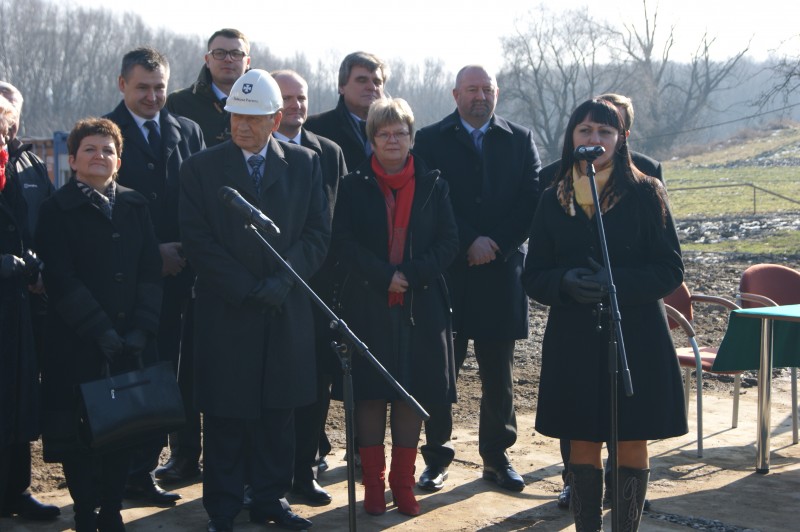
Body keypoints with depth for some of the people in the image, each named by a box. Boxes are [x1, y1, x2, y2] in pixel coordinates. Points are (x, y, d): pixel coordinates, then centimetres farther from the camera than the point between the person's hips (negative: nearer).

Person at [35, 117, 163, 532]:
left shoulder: (135, 206, 12)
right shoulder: (56, 210, -1)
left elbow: (151, 270, 5)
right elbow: (61, 279, -10)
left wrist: (142, 327, -7)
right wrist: (99, 330, -16)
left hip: (130, 340, 4)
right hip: (77, 344, -3)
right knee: (79, 432, 2)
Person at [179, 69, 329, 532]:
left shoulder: (305, 163, 6)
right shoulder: (201, 168, 1)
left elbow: (319, 233, 2)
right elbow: (198, 239, -5)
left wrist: (282, 281, -12)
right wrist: (248, 288, -12)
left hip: (288, 311, 2)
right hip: (225, 312, -2)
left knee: (279, 411, 8)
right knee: (225, 415, 3)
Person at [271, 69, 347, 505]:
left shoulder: (329, 153, 11)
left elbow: (341, 220, 9)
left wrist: (336, 275, 1)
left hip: (316, 285, 3)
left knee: (316, 382, 6)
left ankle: (306, 470, 18)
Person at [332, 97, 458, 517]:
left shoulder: (432, 185, 7)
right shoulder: (354, 186, 4)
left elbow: (449, 241, 1)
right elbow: (343, 241, -4)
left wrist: (413, 274, -14)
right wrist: (384, 276, -15)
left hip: (420, 305, 1)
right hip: (368, 305, -1)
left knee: (412, 395, 5)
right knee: (370, 394, 1)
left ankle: (403, 482, 15)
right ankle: (373, 483, 12)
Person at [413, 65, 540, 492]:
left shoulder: (520, 140, 10)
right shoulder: (430, 140, 3)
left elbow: (532, 200, 1)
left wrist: (496, 244, -10)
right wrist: (468, 244, -14)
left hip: (502, 271, 2)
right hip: (447, 272, -2)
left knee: (499, 374, 9)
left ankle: (497, 457, 19)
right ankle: (437, 457, 13)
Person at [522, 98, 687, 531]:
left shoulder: (645, 194, 0)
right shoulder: (553, 200, 7)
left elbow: (670, 271, -4)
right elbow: (534, 277, 7)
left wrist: (618, 283, -20)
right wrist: (566, 282, -15)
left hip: (635, 339, -2)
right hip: (574, 339, 2)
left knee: (631, 445, 4)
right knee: (583, 444, 7)